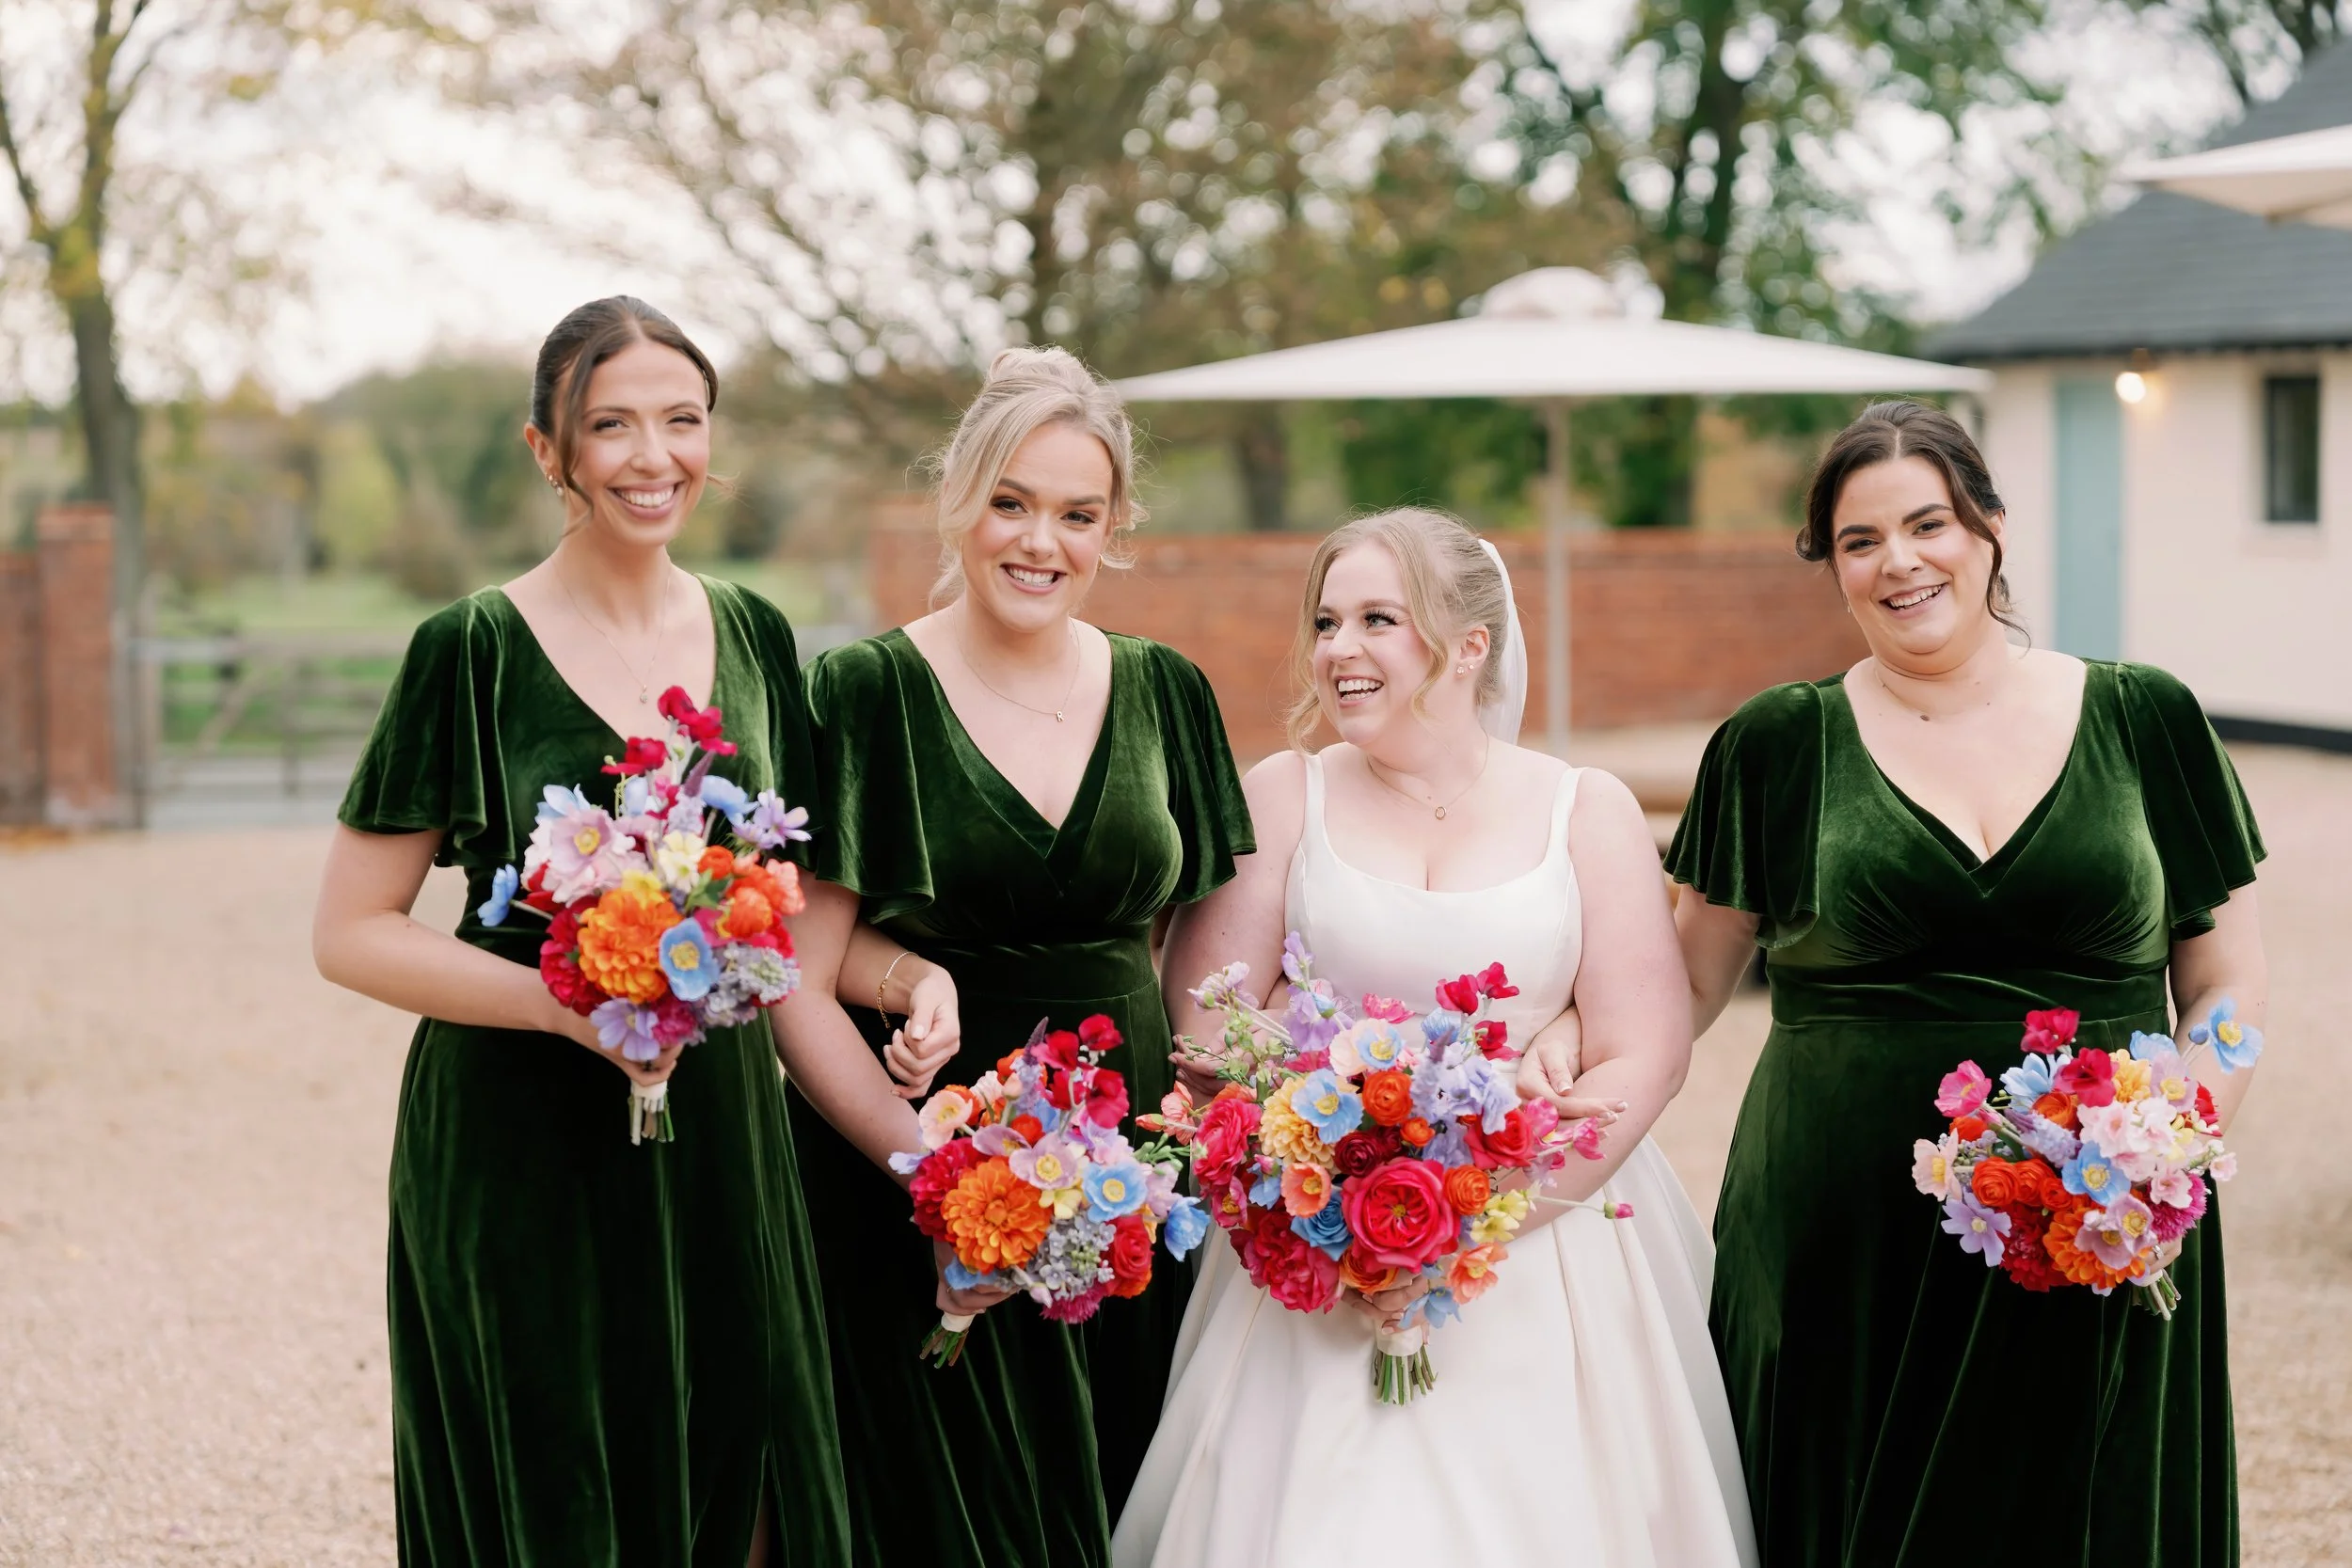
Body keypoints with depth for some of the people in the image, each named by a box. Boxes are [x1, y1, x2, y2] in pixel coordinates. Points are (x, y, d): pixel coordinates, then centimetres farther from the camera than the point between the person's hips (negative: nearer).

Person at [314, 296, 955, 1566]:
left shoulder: (753, 637, 6)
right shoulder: (476, 649, -8)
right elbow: (351, 933, -8)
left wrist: (901, 971, -4)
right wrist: (569, 1005, -21)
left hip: (721, 1131, 4)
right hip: (524, 1146, -4)